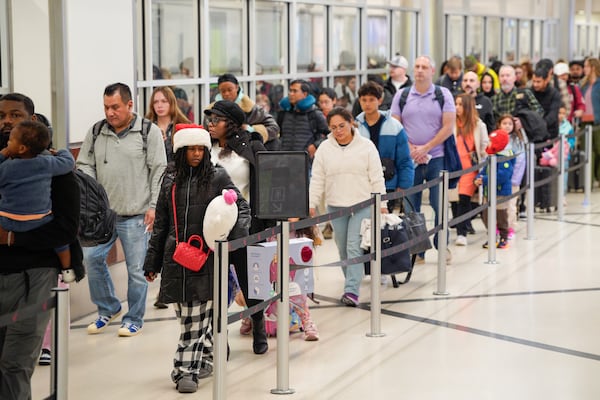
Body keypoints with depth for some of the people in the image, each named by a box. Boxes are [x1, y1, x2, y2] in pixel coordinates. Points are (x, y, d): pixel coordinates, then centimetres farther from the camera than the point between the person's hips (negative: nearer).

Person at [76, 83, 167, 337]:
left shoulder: (149, 132, -2)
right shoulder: (96, 132, 9)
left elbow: (159, 171, -3)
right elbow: (85, 166, 13)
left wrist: (153, 206, -7)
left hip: (136, 215, -4)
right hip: (102, 213, 4)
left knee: (136, 268, 2)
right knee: (91, 257, -2)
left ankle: (134, 319, 17)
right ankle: (108, 308, 19)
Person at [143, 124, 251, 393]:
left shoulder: (217, 177, 2)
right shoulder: (170, 179, 11)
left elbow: (241, 207, 3)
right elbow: (160, 223, 15)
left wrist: (238, 231, -19)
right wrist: (152, 262, 15)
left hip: (206, 257, -3)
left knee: (196, 317, -6)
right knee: (188, 315, 5)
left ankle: (187, 370, -2)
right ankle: (205, 358, 22)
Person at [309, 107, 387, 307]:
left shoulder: (366, 146, -1)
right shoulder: (324, 148, 5)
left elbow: (377, 178, 1)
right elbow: (317, 180, 7)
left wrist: (382, 204, -2)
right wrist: (311, 204, 0)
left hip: (362, 204, -3)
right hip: (336, 206, 3)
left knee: (355, 247, -12)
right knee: (343, 249, 8)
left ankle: (352, 291, -14)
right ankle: (353, 281, 24)